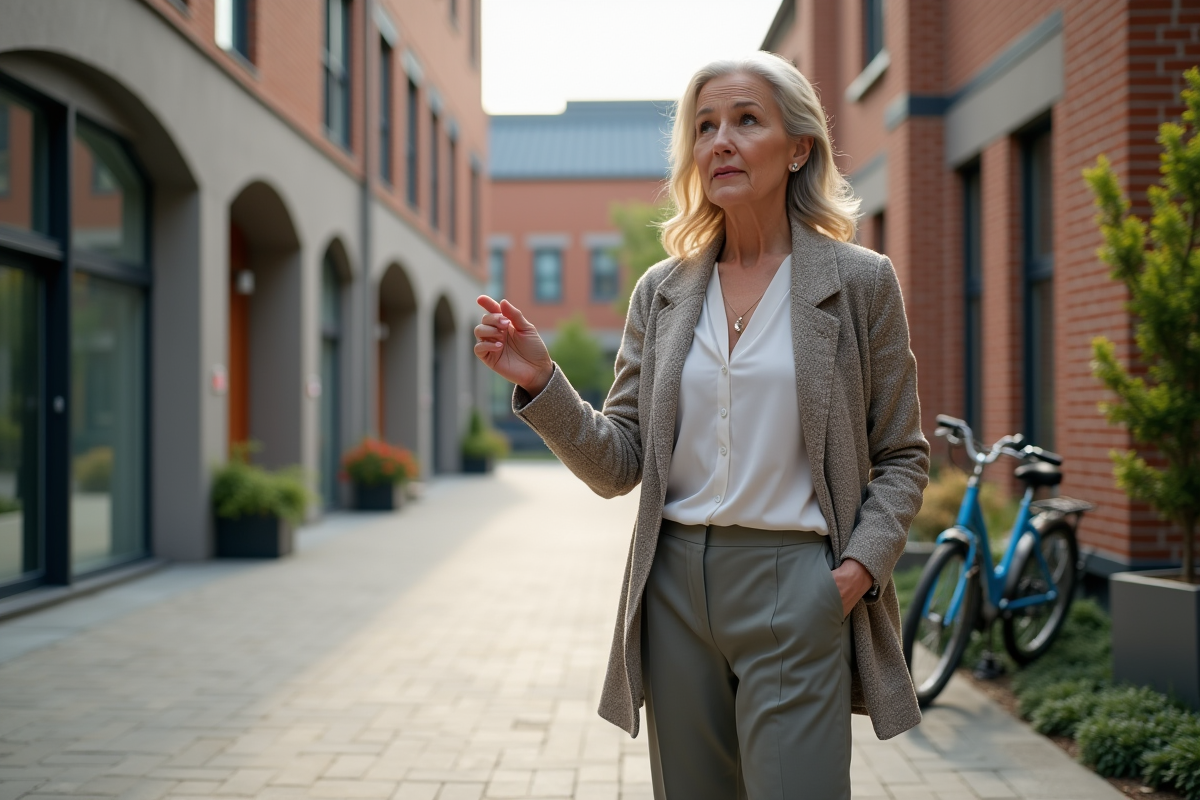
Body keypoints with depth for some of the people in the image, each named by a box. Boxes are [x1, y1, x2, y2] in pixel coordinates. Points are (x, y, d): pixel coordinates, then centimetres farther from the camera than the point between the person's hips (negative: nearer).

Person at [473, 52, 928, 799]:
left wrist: (860, 566, -12)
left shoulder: (861, 281, 0)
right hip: (677, 587, 4)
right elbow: (618, 466, 5)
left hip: (795, 585, -3)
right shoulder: (662, 291, 8)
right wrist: (539, 381, -10)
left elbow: (901, 457, 4)